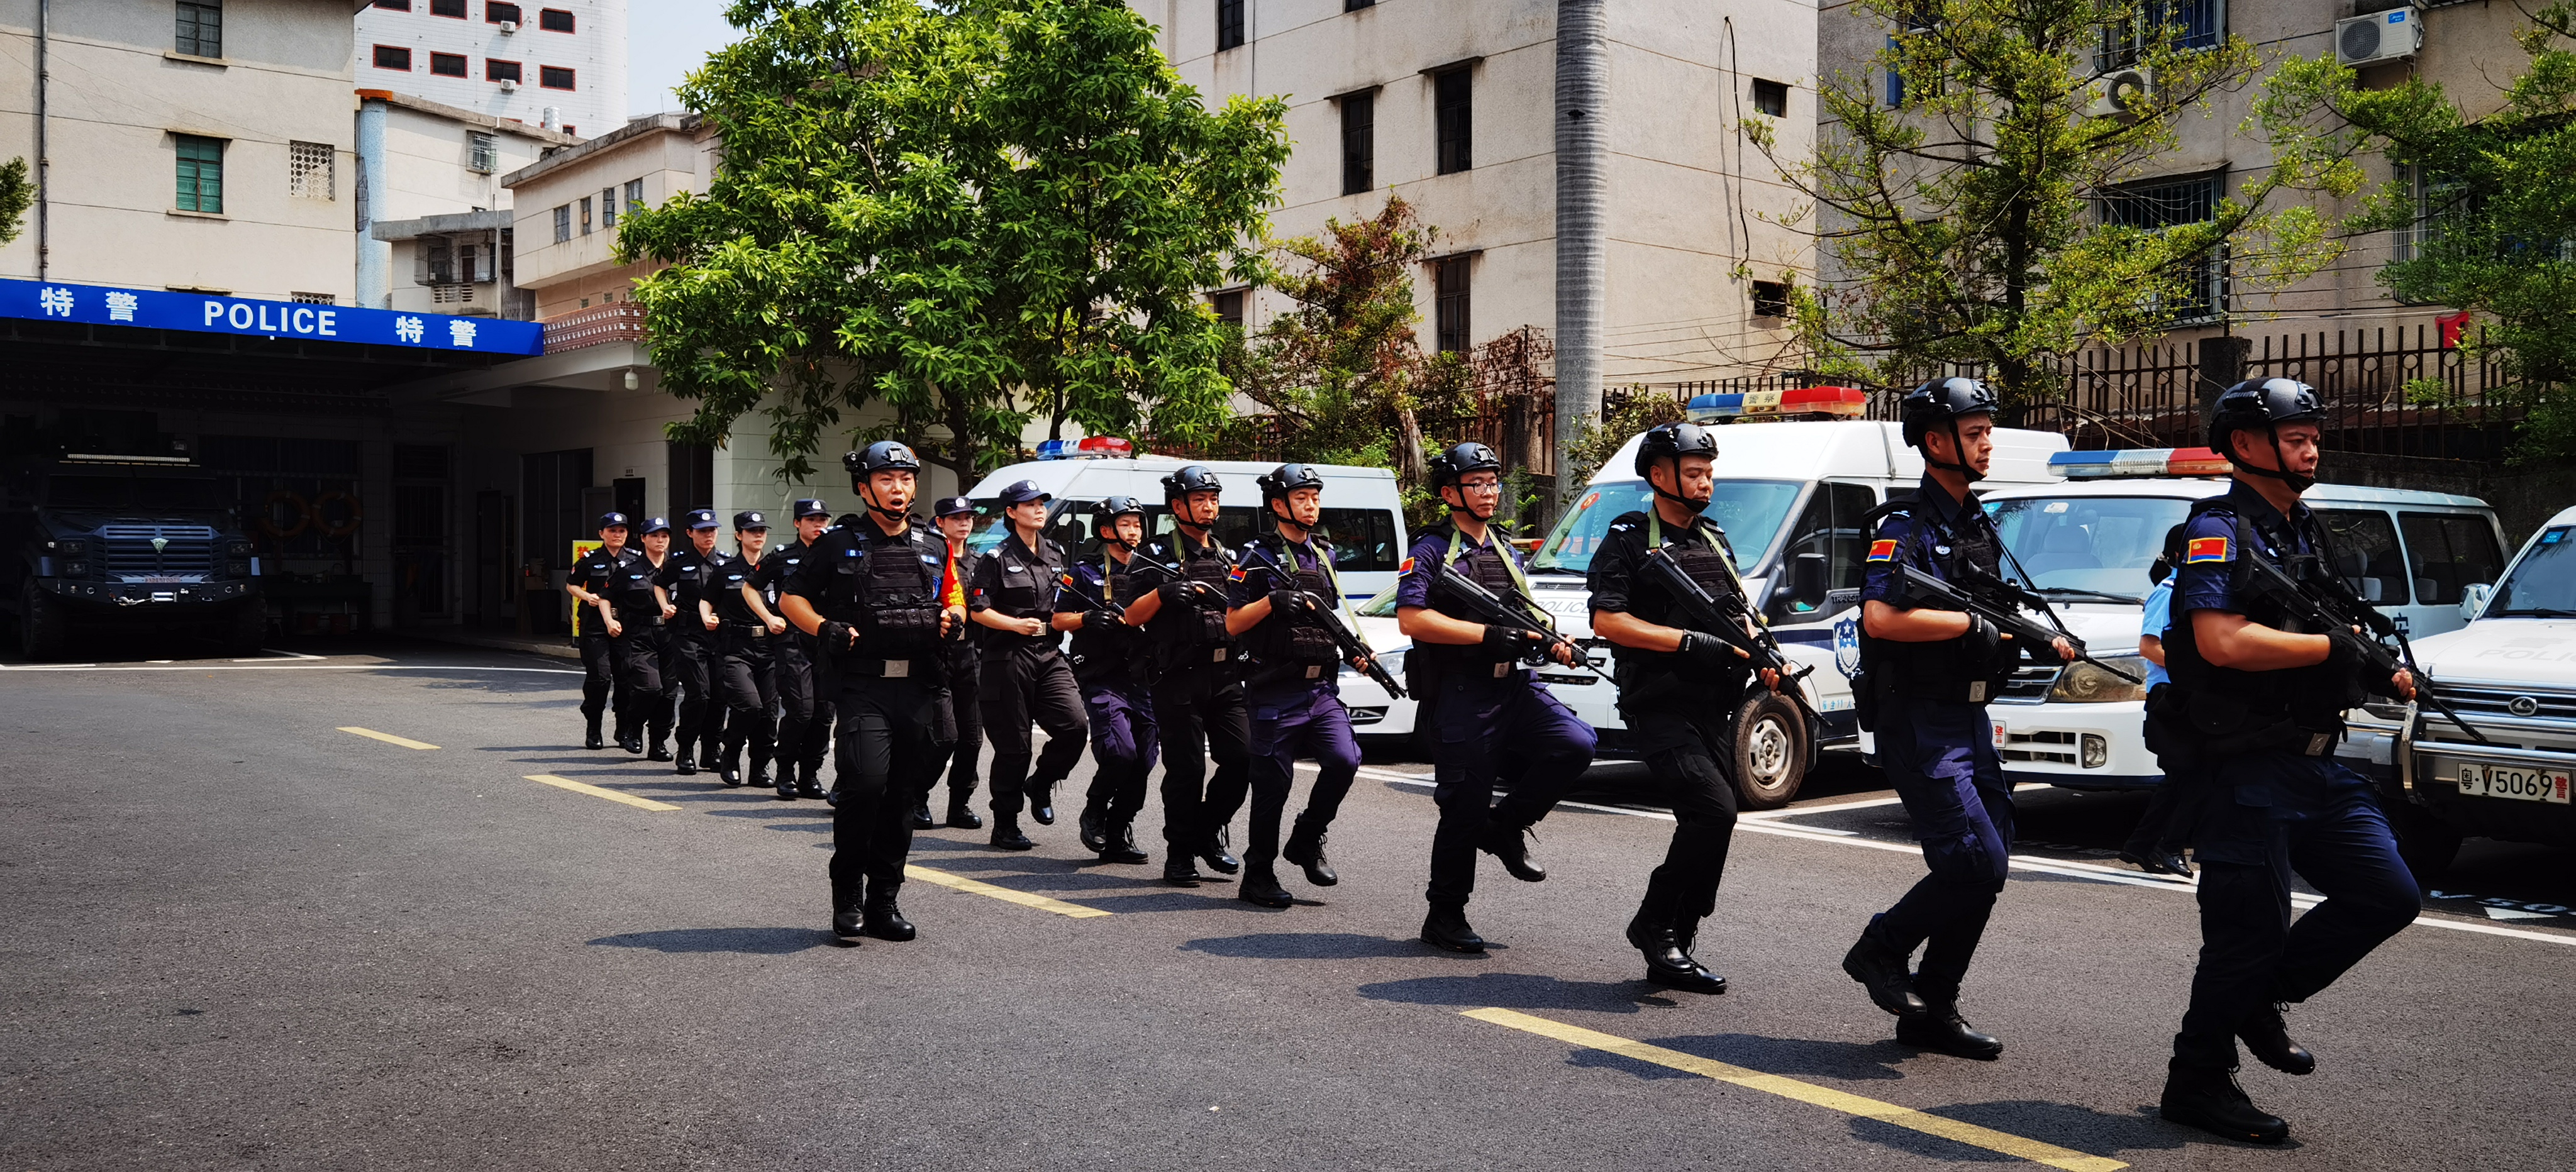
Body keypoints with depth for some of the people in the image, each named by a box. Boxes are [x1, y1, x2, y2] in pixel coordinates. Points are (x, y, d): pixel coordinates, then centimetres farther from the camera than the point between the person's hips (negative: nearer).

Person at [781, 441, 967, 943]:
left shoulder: (934, 548, 17)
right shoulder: (842, 545, 6)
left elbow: (956, 602, 26)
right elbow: (791, 598, 10)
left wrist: (954, 620, 2)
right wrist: (825, 628, -8)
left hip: (919, 688, 4)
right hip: (863, 685, -4)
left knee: (904, 794, 6)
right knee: (866, 781, -19)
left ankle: (883, 900, 17)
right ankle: (847, 895, -3)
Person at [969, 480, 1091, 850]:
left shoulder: (1056, 554, 15)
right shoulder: (997, 559, -3)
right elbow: (977, 610, -7)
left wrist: (1065, 616, 9)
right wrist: (1017, 625, -15)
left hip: (1049, 656, 5)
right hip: (1008, 659, -5)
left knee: (1075, 726, -13)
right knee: (1013, 746, 0)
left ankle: (1040, 784, 14)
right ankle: (1005, 827, 12)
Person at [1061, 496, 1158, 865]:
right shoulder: (1086, 573, 4)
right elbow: (1059, 618, 3)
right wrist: (1087, 618, -16)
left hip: (1141, 679, 5)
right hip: (1101, 679, -5)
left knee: (1143, 760, 1)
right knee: (1120, 751, -20)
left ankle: (1117, 835, 13)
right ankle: (1093, 814, 5)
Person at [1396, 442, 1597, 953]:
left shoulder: (1508, 552, 19)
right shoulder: (1431, 550, -4)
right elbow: (1412, 620, -17)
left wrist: (1551, 643, 4)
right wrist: (1489, 635, -20)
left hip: (1514, 686, 6)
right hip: (1460, 695, -6)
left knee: (1576, 743, -17)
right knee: (1464, 809, -2)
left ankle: (1506, 827, 4)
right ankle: (1445, 918, 13)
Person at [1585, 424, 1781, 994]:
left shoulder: (1715, 541, 19)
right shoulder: (1628, 538, -3)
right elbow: (1607, 620, -14)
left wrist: (1762, 659, 4)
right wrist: (1693, 643, -18)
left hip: (1713, 709, 7)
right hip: (1659, 707, -7)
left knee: (1707, 825, 5)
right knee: (1714, 809, -22)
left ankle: (1671, 954, 15)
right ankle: (1653, 922, -6)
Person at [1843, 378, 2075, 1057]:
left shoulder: (1979, 527, 16)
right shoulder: (1907, 525, -13)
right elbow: (1880, 619, -27)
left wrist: (2039, 639, 7)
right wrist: (1977, 624, -23)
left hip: (1969, 720, 9)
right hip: (1918, 724, -9)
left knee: (1987, 867, 8)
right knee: (1974, 863, -14)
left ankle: (1932, 1011, 17)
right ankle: (1881, 950, 8)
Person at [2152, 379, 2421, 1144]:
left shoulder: (2306, 534, 17)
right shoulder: (2218, 530, -11)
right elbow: (2223, 642, -24)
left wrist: (2380, 672, 3)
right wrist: (2335, 648, -18)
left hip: (2313, 761, 9)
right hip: (2244, 768, -9)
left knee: (2388, 896, 5)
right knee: (2249, 931, -3)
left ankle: (2262, 996, 20)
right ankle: (2197, 1083, 13)